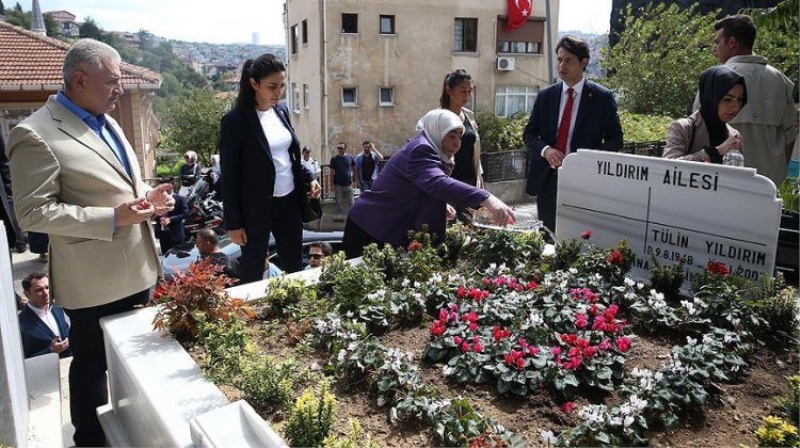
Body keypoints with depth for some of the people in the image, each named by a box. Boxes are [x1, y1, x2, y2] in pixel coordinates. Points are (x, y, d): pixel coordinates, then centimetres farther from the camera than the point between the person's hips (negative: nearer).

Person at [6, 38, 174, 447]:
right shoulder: (36, 134, -16)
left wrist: (147, 197, 1)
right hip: (94, 280, -8)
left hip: (135, 270, 8)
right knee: (92, 365, 11)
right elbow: (32, 212, -19)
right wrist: (113, 219, -25)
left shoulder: (105, 121, 12)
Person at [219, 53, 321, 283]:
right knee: (253, 273, 9)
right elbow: (229, 176, -11)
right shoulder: (235, 120, -14)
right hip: (255, 208, -6)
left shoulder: (282, 110, 5)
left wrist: (309, 177, -2)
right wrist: (233, 223, -11)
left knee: (295, 268, 15)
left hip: (289, 201, 6)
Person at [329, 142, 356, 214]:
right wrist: (333, 184, -5)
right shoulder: (334, 159, -3)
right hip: (338, 185, -1)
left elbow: (354, 168, 11)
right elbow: (332, 172, -2)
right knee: (339, 202, 6)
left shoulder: (350, 157, 0)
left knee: (350, 202, 6)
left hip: (348, 184, 1)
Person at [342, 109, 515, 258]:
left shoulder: (430, 152, 9)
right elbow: (438, 183, -43)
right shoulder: (421, 150, -22)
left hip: (394, 230, 10)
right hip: (372, 229, -10)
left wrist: (441, 206, 1)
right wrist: (486, 199, -52)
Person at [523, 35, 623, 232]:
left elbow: (615, 139, 0)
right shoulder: (545, 96, 7)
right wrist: (545, 149, -12)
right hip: (547, 179, 3)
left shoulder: (602, 97, -1)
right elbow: (529, 134, 10)